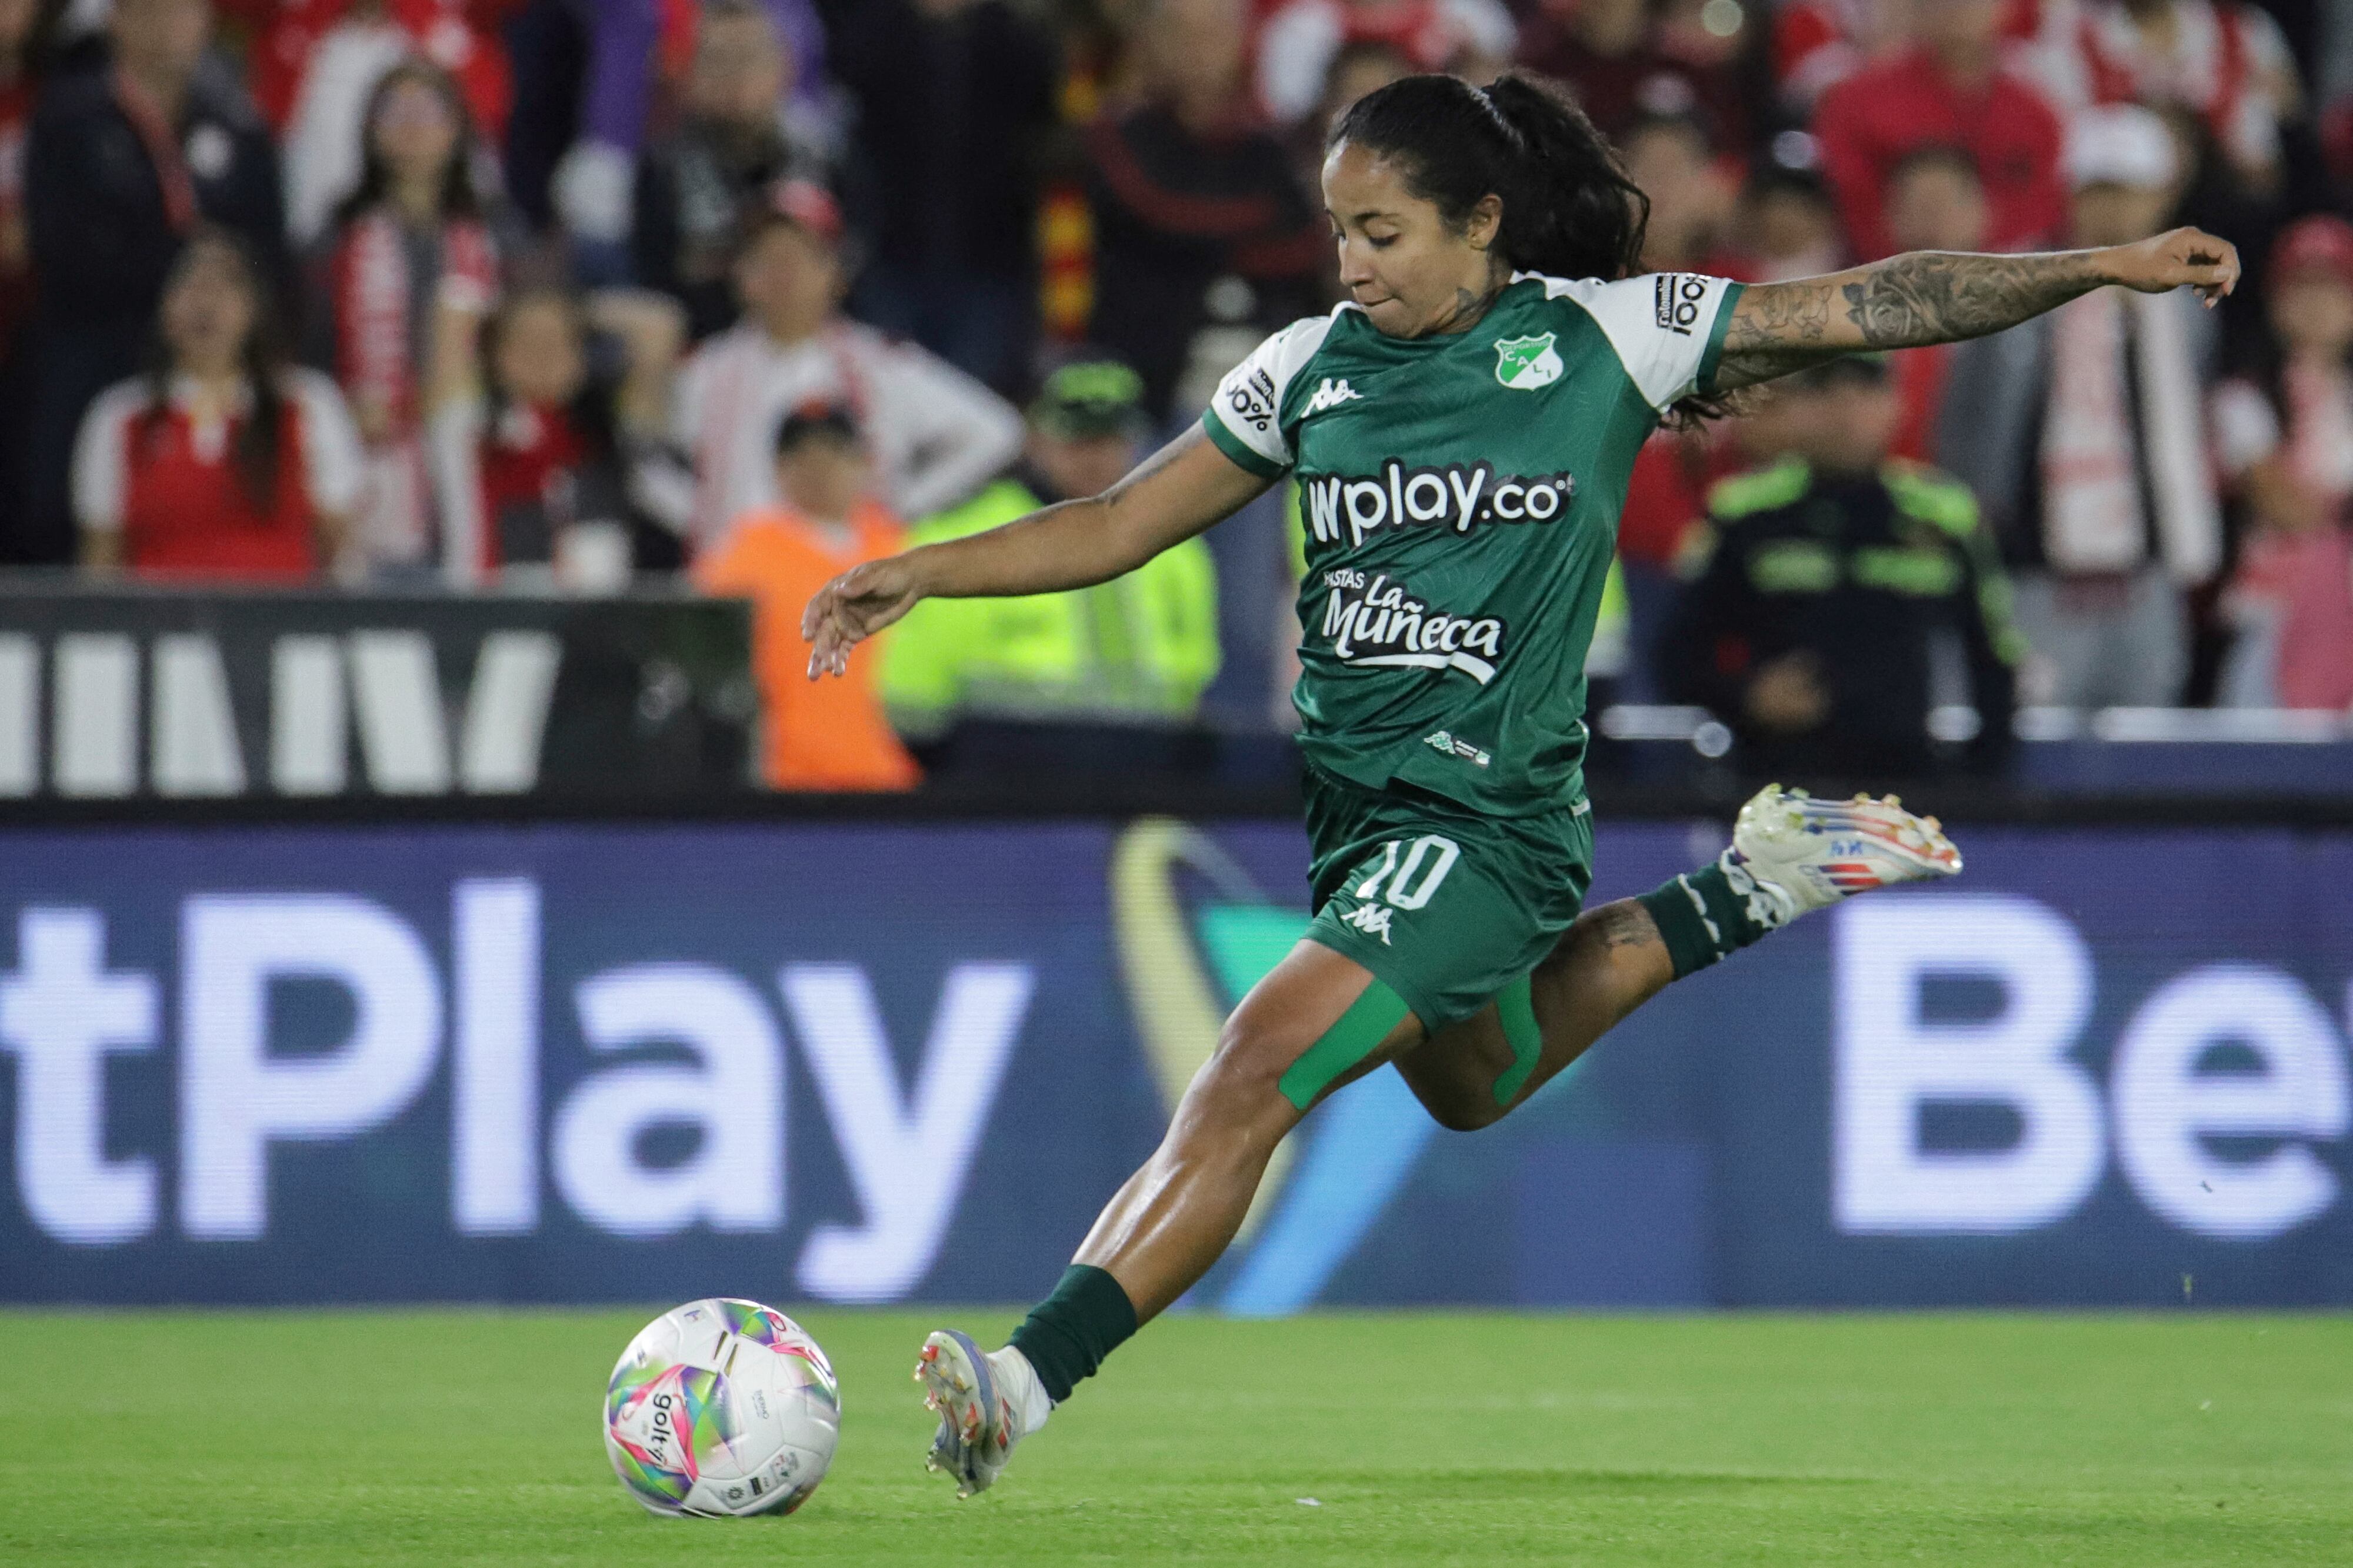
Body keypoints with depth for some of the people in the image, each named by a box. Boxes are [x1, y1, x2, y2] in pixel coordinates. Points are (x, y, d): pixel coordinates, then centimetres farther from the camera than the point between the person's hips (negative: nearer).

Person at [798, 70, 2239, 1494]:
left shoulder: (1605, 338, -6)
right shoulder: (1308, 371, 4)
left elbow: (1865, 308, -2)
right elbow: (1118, 529, 10)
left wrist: (2105, 266, -4)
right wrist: (920, 574, -3)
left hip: (1491, 815, -7)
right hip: (1355, 806, 7)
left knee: (1259, 1070, -22)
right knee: (1474, 1085, 29)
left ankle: (1032, 1381, -27)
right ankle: (1735, 902, 42)